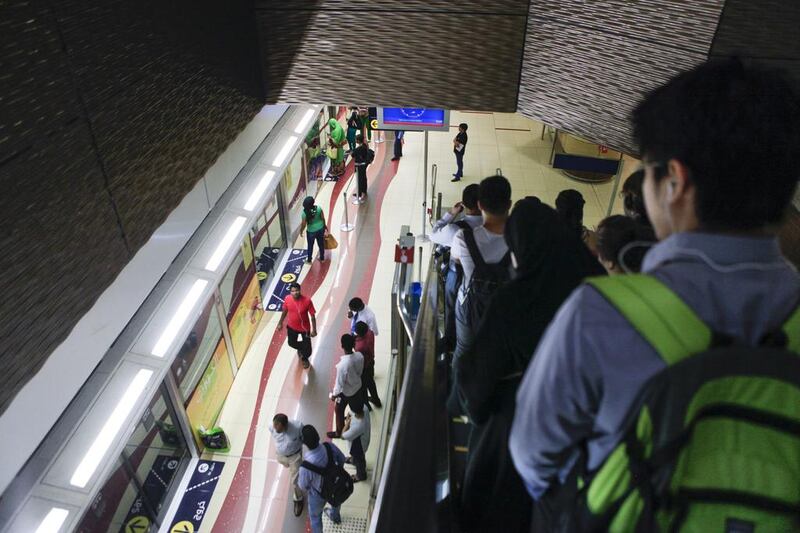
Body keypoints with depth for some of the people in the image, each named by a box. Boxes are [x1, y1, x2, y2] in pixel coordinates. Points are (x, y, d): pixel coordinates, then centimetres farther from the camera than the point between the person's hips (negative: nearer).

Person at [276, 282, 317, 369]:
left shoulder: (307, 300, -28)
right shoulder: (287, 299, -18)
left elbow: (312, 315, -19)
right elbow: (284, 311, 2)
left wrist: (314, 330, -16)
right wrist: (280, 323, 11)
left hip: (305, 327, -3)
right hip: (292, 326, 3)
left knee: (307, 347, 8)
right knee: (292, 343, 20)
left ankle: (305, 358, 43)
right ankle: (300, 349, 57)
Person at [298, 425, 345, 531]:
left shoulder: (306, 466, -43)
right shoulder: (330, 446, -32)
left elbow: (303, 486, -21)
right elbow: (342, 459, -10)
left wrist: (306, 490, 3)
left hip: (318, 494, -4)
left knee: (315, 516, 28)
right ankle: (335, 516, 70)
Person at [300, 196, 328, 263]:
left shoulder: (305, 212, -25)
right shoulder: (318, 208, -19)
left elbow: (304, 224, -17)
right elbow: (323, 218, -7)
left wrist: (301, 231, 2)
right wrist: (324, 225, 12)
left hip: (311, 231, -3)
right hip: (320, 229, 3)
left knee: (310, 246, 20)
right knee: (321, 244, 23)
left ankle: (309, 259, 39)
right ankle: (322, 258, 41)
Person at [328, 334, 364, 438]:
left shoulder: (342, 364, -40)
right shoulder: (360, 356, -22)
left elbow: (340, 383, -26)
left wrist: (334, 395, -8)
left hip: (346, 392, -5)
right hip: (358, 387, 5)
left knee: (339, 411, 22)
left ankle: (339, 432, 41)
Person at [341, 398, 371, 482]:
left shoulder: (357, 427, -50)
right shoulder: (364, 408, -30)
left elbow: (343, 436, -29)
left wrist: (347, 422, -20)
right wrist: (351, 418, -12)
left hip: (358, 445, -6)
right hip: (363, 438, 6)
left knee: (359, 460, 27)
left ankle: (361, 475, 57)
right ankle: (354, 460, 71)